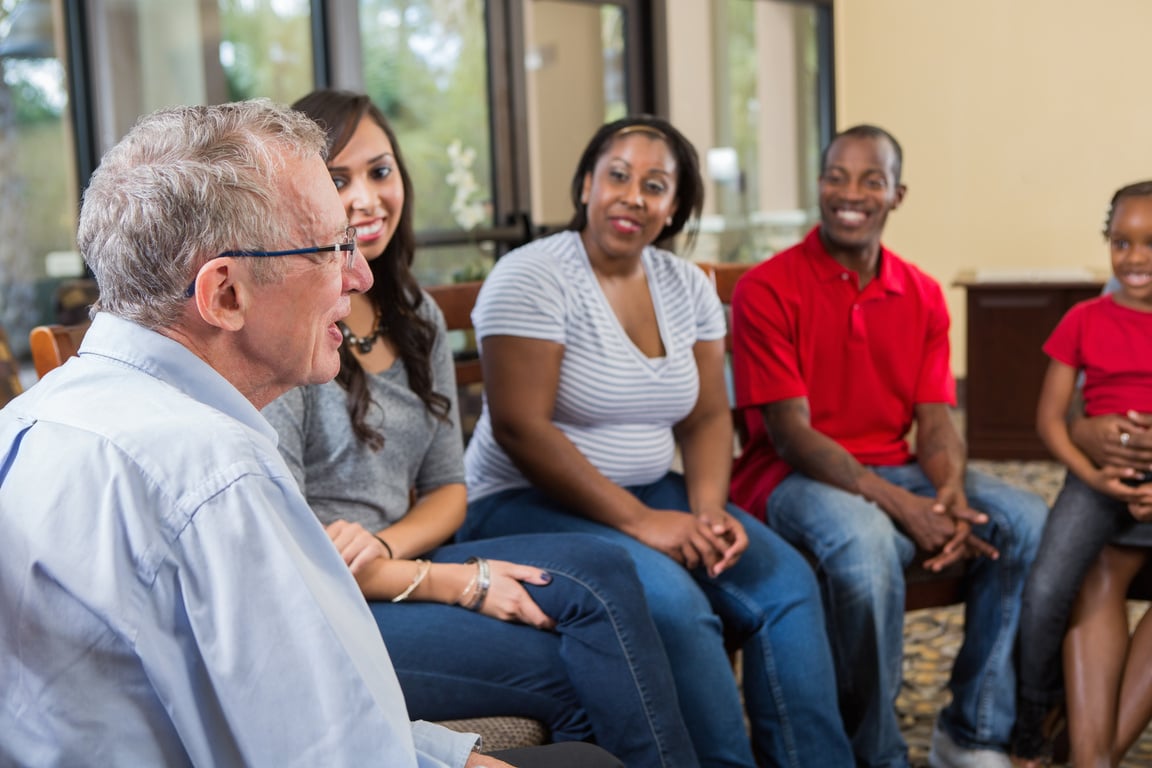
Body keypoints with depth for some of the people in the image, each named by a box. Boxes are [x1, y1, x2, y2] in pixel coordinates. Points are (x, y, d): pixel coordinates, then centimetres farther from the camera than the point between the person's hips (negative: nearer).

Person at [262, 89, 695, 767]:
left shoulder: (417, 317, 10)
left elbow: (447, 488, 11)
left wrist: (384, 546, -12)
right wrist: (457, 583, -15)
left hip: (394, 574, 7)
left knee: (602, 570, -18)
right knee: (585, 674, -19)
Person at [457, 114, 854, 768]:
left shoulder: (687, 286, 7)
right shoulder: (532, 279, -13)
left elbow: (707, 418, 8)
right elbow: (519, 427, -19)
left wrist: (708, 508, -13)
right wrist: (639, 521, -22)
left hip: (650, 493, 7)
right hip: (526, 503, -6)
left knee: (785, 580, -11)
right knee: (672, 602, -29)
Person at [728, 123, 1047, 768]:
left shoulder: (923, 297, 9)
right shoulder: (768, 290, -9)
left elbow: (936, 421, 3)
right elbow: (790, 432, -15)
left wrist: (951, 495, -22)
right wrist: (902, 507, -25)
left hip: (894, 469, 6)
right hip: (795, 477, -5)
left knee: (1029, 522, -16)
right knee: (865, 541, -37)